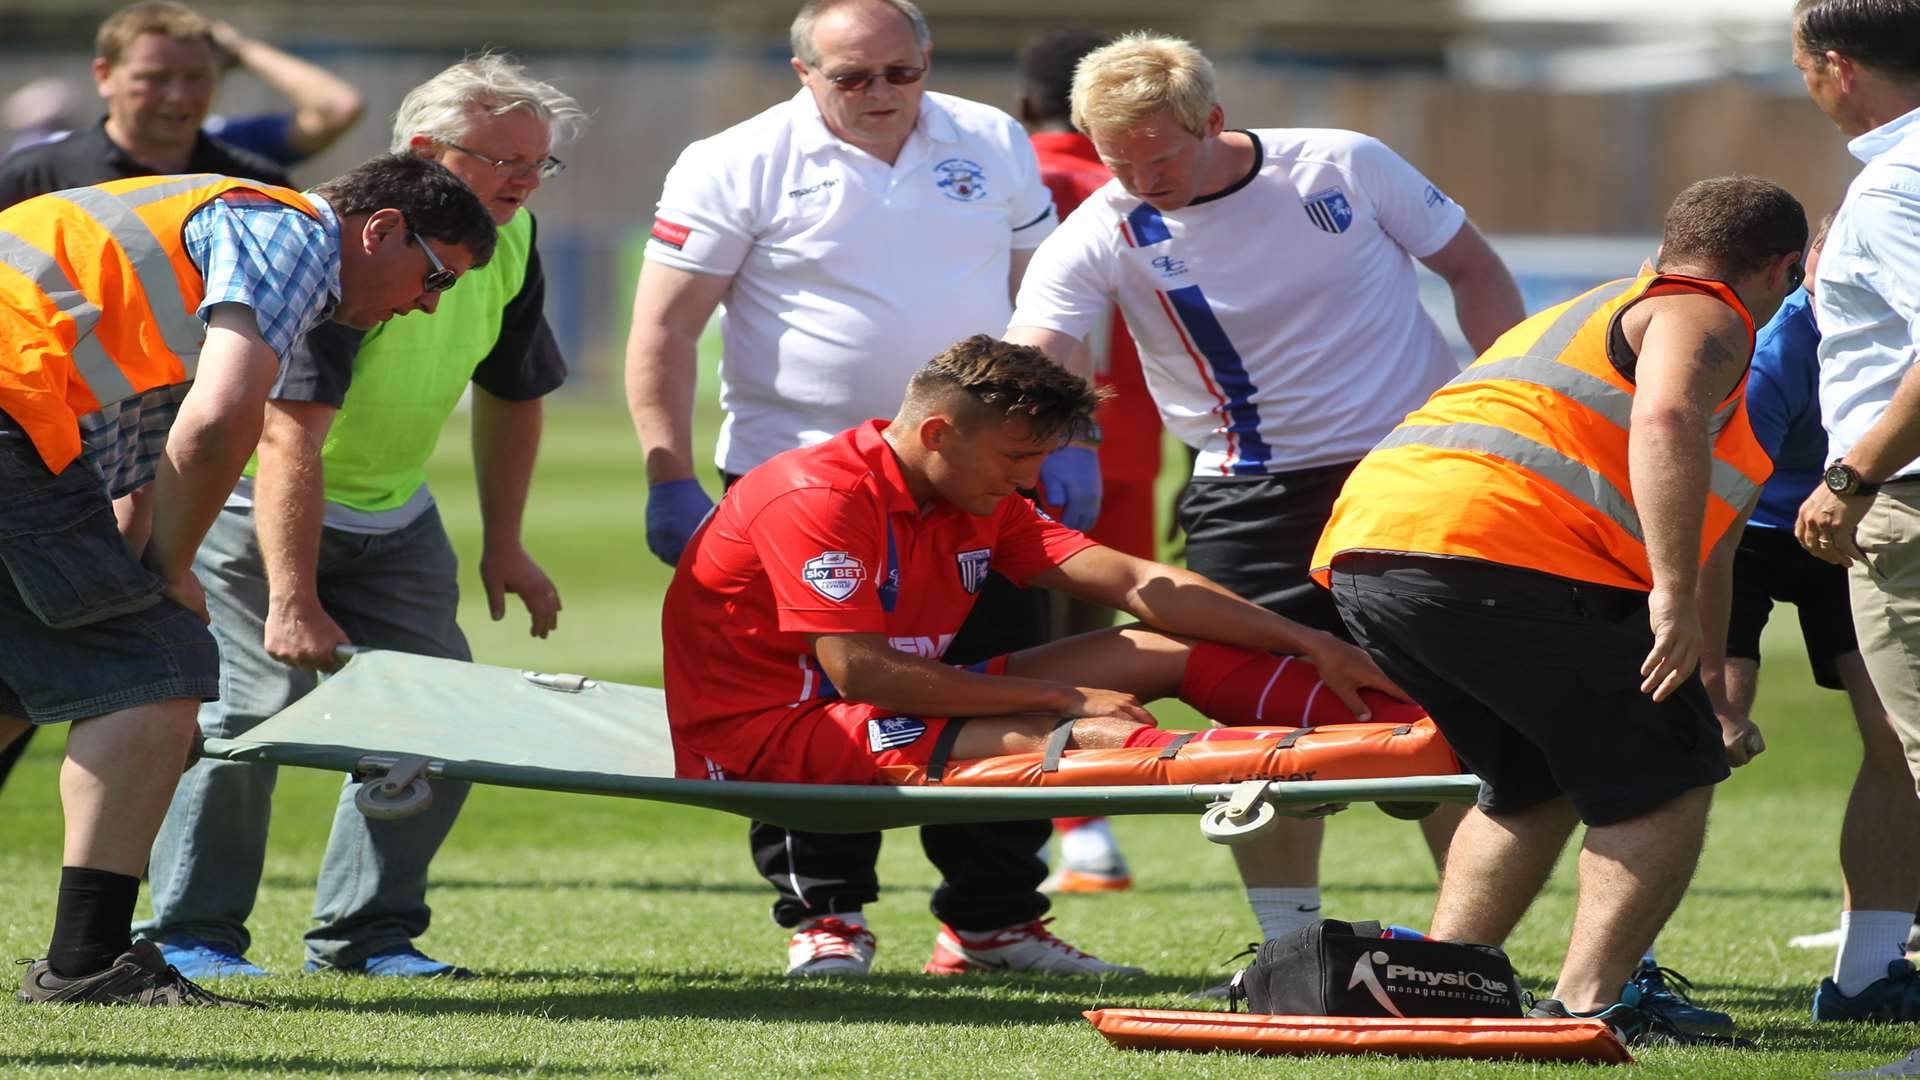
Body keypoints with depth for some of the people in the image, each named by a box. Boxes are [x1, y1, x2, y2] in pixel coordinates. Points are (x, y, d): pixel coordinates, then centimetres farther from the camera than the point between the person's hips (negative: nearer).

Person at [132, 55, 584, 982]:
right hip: (256, 499, -7)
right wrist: (293, 602, -38)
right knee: (256, 704, -18)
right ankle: (189, 933, -5)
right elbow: (290, 432, -34)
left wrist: (503, 547, 11)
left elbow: (511, 394, 13)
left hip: (391, 514, 7)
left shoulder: (510, 242, -3)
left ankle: (367, 931, 7)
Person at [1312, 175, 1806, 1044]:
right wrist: (1675, 597, -22)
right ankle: (1587, 1005, -8)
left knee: (1536, 783, 25)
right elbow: (1666, 422, -18)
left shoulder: (1582, 315, 38)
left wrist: (1705, 702, 50)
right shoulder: (1706, 319, 7)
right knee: (1667, 777, 2)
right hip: (1505, 555, -9)